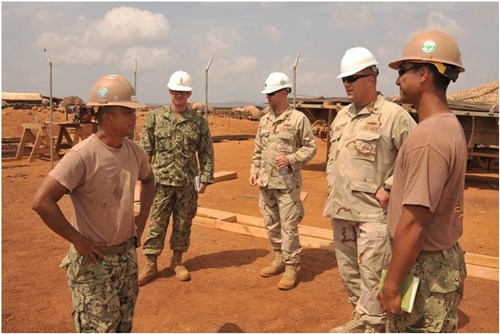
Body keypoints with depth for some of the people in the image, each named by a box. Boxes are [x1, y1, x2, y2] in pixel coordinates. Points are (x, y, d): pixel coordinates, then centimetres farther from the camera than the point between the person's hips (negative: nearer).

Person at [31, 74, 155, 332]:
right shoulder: (82, 156, -24)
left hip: (127, 255, 7)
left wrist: (143, 215, 9)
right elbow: (41, 202, -29)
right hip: (93, 260, -7)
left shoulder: (135, 152, -1)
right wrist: (78, 240, -22)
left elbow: (148, 180, 21)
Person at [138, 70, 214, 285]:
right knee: (156, 224, 4)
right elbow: (145, 149, 2)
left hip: (187, 183, 1)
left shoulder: (199, 121, 2)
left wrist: (205, 178, -1)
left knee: (183, 224, 11)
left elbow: (206, 152, 4)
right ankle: (150, 265, 16)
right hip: (161, 181, -1)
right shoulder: (155, 117, 1)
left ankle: (177, 261, 28)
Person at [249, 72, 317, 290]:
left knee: (288, 226, -3)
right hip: (265, 182, 7)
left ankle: (292, 267, 10)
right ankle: (279, 259, 31)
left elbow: (310, 147, -5)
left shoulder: (298, 119, -7)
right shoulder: (265, 120, 12)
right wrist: (254, 170, 7)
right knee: (271, 223, 14)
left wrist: (291, 159, -18)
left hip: (287, 182, -6)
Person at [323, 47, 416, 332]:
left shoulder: (394, 115, -12)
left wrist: (388, 189, -16)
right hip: (341, 207, 8)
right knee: (348, 269, 18)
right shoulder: (342, 116, 12)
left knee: (371, 274, -3)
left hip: (373, 211, -8)